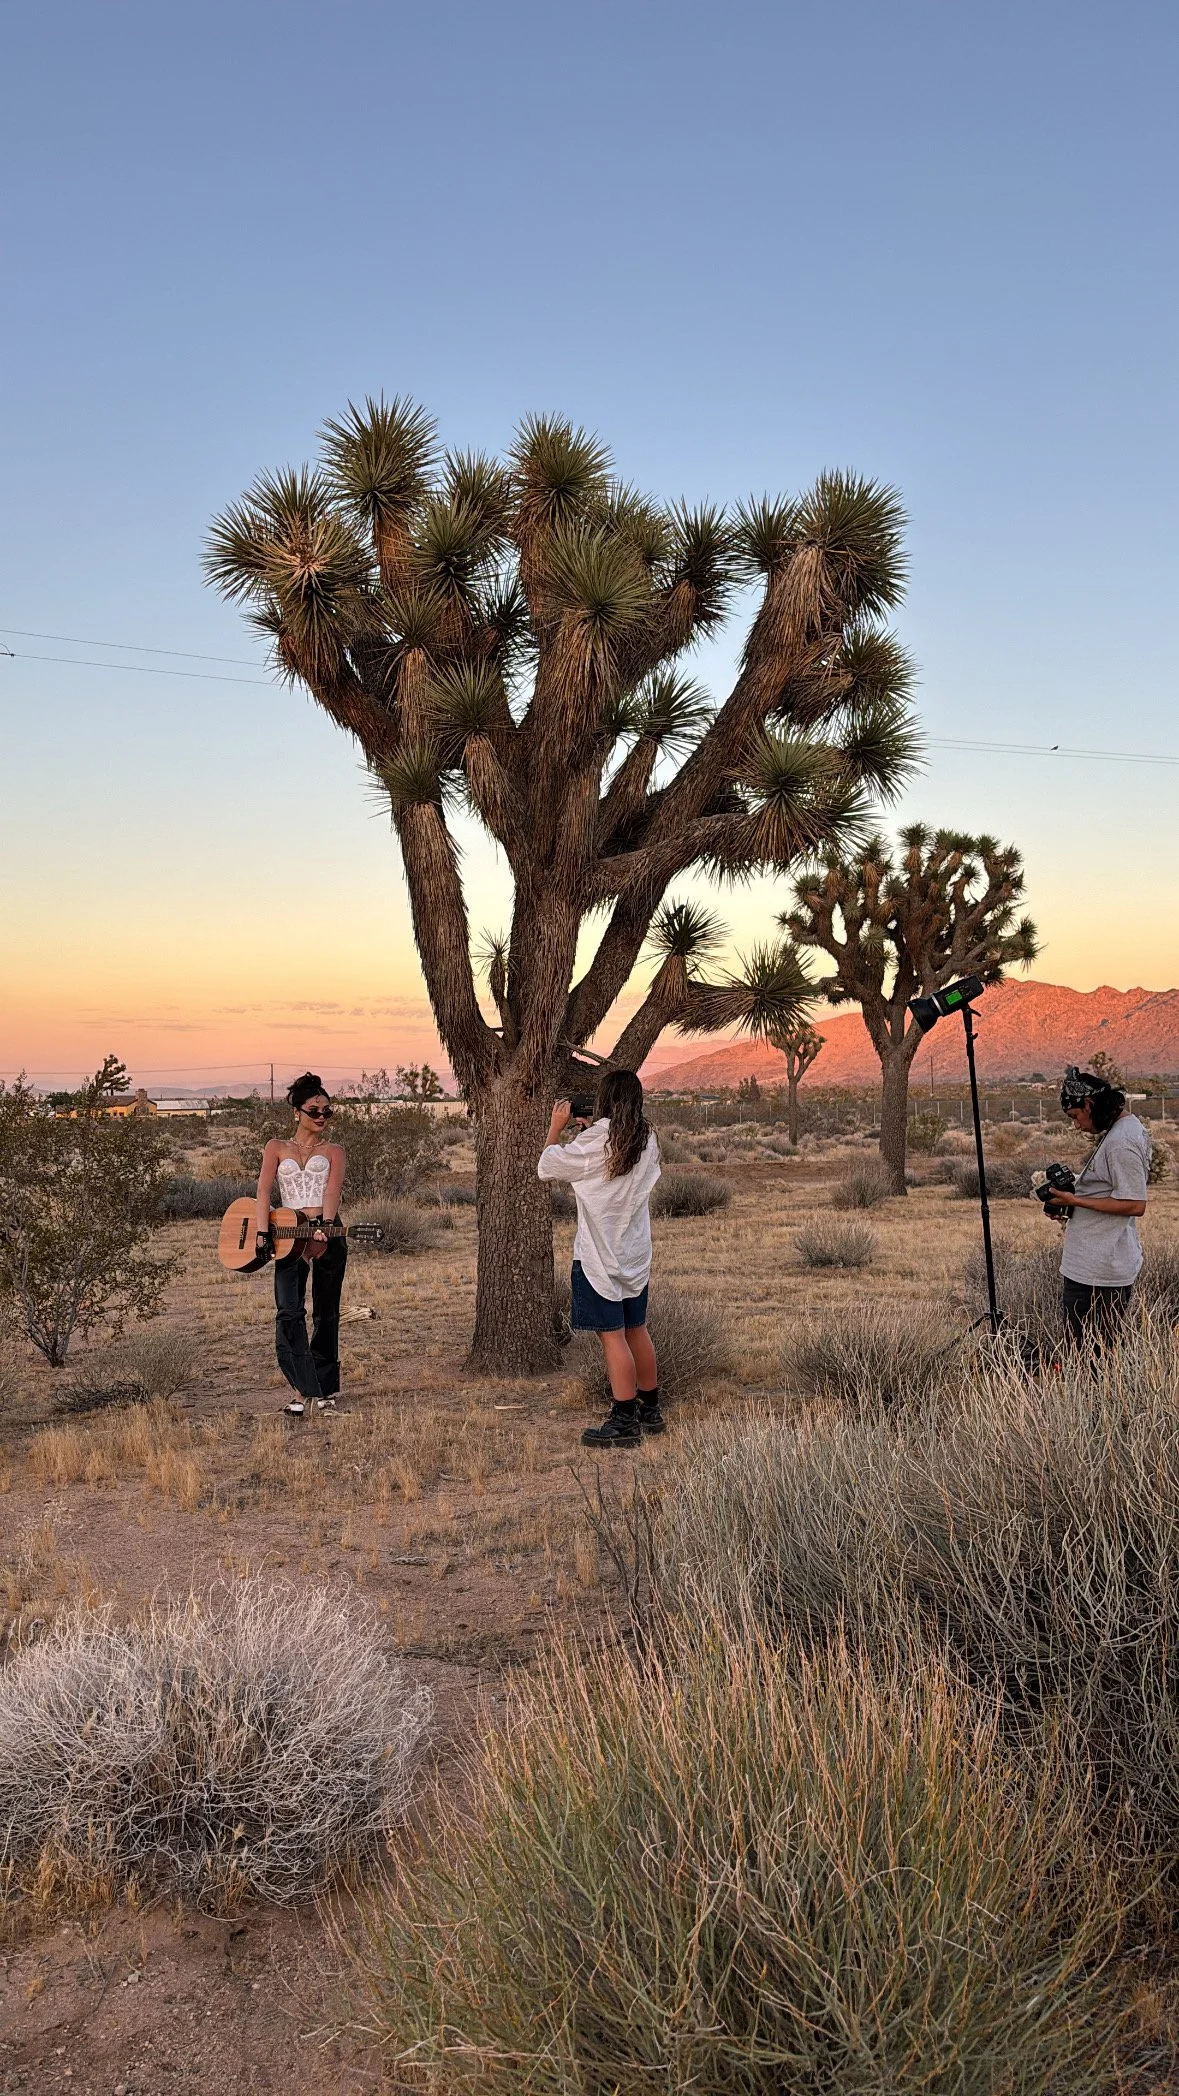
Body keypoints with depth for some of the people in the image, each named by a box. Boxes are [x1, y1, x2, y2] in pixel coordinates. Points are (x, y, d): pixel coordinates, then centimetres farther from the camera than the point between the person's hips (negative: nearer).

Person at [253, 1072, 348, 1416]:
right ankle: (303, 1390, -12)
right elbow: (264, 1190, 0)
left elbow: (333, 1190, -7)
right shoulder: (277, 1147, 13)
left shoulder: (334, 1152, 12)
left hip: (328, 1237, 0)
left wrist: (325, 1226, -25)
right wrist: (262, 1233, -15)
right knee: (288, 1313, -15)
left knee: (326, 1314, 8)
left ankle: (326, 1389, 21)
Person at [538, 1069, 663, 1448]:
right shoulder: (647, 1143, 4)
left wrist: (556, 1128, 9)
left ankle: (624, 1423, -3)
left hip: (599, 1256, -7)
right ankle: (650, 1411, 26)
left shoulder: (594, 1141, -16)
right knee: (637, 1331, 16)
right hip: (635, 1255, 7)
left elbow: (547, 1167, -5)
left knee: (612, 1336, -5)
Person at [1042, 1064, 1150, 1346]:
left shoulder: (1121, 1142, -19)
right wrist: (1071, 1198, 10)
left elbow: (1135, 1204, -22)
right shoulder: (1127, 1126, 13)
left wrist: (1076, 1201, -18)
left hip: (1097, 1274, -10)